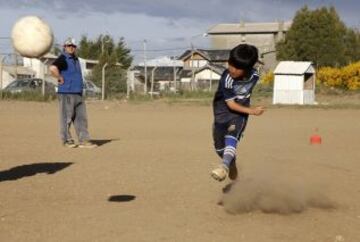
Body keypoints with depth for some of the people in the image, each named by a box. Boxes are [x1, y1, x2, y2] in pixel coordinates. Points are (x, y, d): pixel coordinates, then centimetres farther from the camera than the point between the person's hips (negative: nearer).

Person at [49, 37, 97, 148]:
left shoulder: (75, 59, 18)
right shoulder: (63, 59, -9)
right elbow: (53, 68, -28)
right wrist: (60, 79, -19)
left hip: (78, 93, 9)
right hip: (66, 93, -8)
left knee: (81, 117, 6)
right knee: (67, 118, -1)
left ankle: (84, 140, 7)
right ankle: (67, 140, 8)